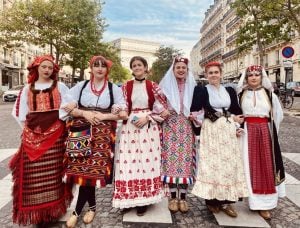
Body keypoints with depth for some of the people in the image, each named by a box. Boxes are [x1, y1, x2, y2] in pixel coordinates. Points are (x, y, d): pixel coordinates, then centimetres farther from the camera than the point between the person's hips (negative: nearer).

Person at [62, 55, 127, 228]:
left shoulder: (114, 88, 5)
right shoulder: (81, 86, 10)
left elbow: (123, 114, -2)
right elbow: (68, 108, 5)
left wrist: (102, 116, -11)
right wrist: (84, 113, -11)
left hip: (102, 134, -1)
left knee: (90, 170, -4)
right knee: (84, 168, -2)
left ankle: (77, 211, 14)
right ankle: (92, 206, 21)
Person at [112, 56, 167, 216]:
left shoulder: (153, 86, 5)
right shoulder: (125, 86, 8)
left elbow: (161, 107, 3)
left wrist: (147, 117, -9)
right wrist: (129, 118, -11)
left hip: (149, 128, -1)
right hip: (129, 127, 1)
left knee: (147, 161, 1)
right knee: (129, 162, 0)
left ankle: (143, 200, 14)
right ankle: (128, 198, 16)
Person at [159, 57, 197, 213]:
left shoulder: (192, 86, 10)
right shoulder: (166, 84, 7)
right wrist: (162, 112, -12)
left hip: (186, 128, 1)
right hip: (170, 127, -1)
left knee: (185, 160, 1)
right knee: (171, 160, -2)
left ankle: (183, 197, 13)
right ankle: (173, 197, 11)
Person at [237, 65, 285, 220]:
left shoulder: (270, 94, 4)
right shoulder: (241, 94, 4)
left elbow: (278, 115, 11)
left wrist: (269, 131, 7)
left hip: (265, 133, 1)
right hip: (247, 133, 0)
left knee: (266, 166, 4)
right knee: (251, 166, 2)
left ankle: (265, 202, 16)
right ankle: (257, 201, 13)